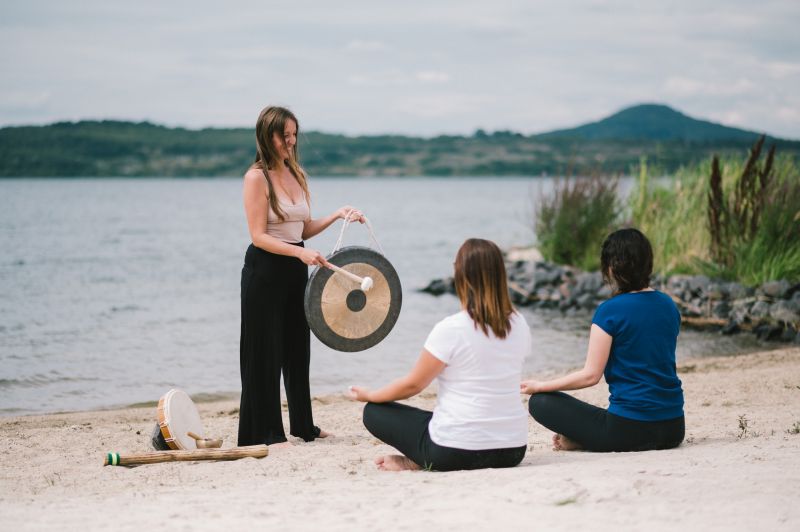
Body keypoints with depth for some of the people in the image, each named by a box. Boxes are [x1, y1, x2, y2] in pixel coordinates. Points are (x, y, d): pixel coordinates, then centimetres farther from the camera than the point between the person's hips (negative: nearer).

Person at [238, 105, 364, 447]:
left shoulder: (296, 175, 10)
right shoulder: (257, 177, -12)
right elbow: (259, 236, -17)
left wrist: (336, 215, -1)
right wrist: (300, 252, -28)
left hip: (295, 269, 8)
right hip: (264, 269, -7)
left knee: (297, 348, 15)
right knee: (265, 352, -1)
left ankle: (302, 425, 26)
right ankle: (265, 432, 7)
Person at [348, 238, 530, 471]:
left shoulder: (449, 329, -15)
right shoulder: (518, 325, 1)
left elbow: (412, 384, -6)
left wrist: (368, 395, 12)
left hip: (458, 451, -5)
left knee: (374, 412, 12)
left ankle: (417, 462, 1)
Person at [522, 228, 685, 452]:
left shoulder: (610, 311, -12)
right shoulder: (669, 306, 8)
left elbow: (590, 375, -12)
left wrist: (539, 386, 0)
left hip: (630, 429, -6)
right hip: (674, 429, 6)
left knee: (541, 402, 2)